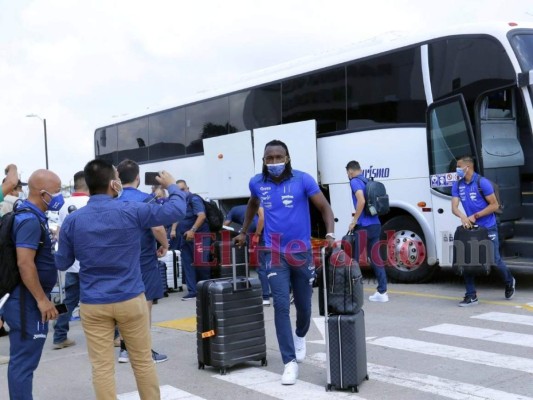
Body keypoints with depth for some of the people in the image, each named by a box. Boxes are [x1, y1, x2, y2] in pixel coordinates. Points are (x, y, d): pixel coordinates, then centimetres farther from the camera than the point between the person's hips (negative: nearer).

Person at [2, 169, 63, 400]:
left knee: (21, 360, 15)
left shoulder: (30, 216, 12)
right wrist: (42, 299, -21)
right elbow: (25, 263, -25)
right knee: (24, 361, -4)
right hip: (27, 301, -10)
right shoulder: (30, 220, -19)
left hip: (27, 300, 10)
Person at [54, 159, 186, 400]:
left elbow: (61, 264, 7)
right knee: (143, 361, 13)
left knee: (102, 367, 5)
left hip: (93, 305, 1)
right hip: (131, 300, -1)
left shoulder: (72, 221, -3)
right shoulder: (132, 211, -10)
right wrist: (171, 186, 17)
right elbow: (177, 210, -1)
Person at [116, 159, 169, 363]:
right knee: (144, 306, 2)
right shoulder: (146, 199, -13)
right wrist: (164, 245, -6)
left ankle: (125, 349, 20)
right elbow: (157, 227, -23)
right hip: (144, 260, -5)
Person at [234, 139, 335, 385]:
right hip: (275, 254, 1)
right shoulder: (257, 183, 1)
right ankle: (290, 362, -2)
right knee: (281, 306, -8)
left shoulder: (303, 180, -9)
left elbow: (324, 207, -7)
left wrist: (330, 234, -22)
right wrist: (243, 232, 25)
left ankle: (300, 336, 45)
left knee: (303, 305, 12)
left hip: (301, 252, -1)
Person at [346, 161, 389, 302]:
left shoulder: (355, 181, -7)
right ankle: (382, 292, 7)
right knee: (375, 258, 10)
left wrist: (354, 221, -15)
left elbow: (361, 201, -22)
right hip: (375, 225, 8)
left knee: (353, 259, 4)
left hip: (363, 226, -8)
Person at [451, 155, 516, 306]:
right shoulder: (457, 185, 1)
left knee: (495, 259, 2)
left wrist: (475, 216, -17)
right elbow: (454, 207, -4)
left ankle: (509, 282, 33)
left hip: (488, 228, -4)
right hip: (470, 227, 5)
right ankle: (471, 296, 5)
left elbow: (494, 205, -11)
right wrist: (463, 216, -26)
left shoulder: (482, 183, -13)